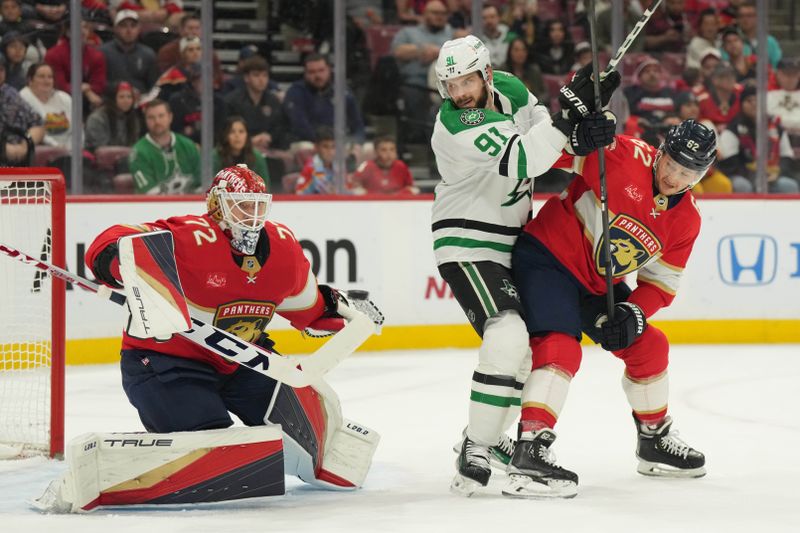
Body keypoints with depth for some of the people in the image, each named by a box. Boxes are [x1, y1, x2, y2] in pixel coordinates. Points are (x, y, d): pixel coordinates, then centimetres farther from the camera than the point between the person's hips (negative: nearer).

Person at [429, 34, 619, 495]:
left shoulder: (510, 90, -2)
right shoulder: (456, 125, -25)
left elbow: (542, 130, 6)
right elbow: (520, 161, -34)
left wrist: (584, 134, -15)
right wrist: (568, 116, -40)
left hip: (511, 245, 9)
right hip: (468, 246, -9)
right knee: (508, 336, -25)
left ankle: (490, 433, 29)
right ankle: (475, 451, -17)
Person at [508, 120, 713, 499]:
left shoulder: (686, 221, 0)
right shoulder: (625, 157, -19)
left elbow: (661, 282, 3)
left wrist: (633, 313, -13)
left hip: (598, 284, 8)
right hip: (548, 257, -8)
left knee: (649, 346, 14)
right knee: (561, 349, -26)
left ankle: (655, 442, 35)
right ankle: (528, 454, -33)